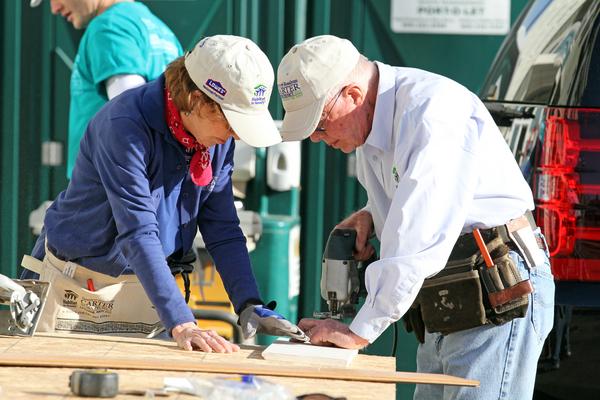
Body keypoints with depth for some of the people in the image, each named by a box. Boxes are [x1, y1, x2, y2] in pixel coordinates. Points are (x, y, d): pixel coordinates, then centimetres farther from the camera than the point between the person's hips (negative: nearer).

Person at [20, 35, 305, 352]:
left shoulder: (220, 138, -3)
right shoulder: (126, 125, -26)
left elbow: (222, 230, 1)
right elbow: (138, 233, -32)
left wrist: (250, 305, -14)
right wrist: (181, 324, -39)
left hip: (144, 290, 6)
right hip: (78, 287, -6)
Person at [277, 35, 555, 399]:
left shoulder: (432, 106, -20)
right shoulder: (371, 122, 11)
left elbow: (418, 238, -26)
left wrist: (361, 331, -24)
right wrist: (372, 215, 7)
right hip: (444, 311, 10)